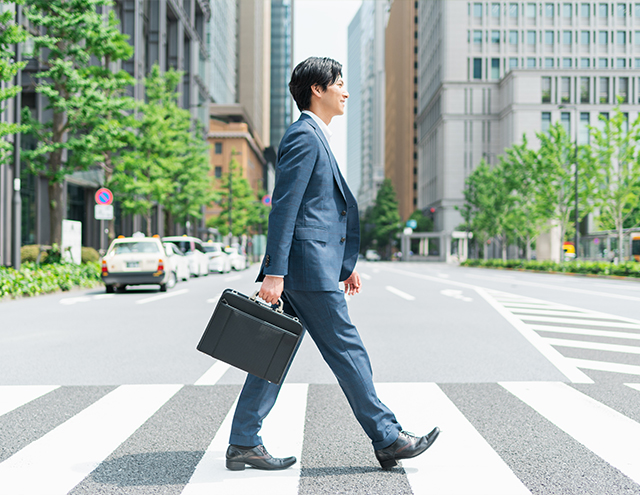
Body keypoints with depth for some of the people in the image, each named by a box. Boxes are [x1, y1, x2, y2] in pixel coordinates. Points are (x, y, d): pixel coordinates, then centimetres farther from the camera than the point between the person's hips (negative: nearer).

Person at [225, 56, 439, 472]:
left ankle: (244, 444, 15)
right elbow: (283, 208, -17)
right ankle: (387, 439, 9)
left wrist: (345, 264, 25)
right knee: (347, 350, -2)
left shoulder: (315, 136, 22)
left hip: (312, 264, 10)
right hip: (307, 266, -10)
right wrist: (274, 274, -22)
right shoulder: (304, 136, -10)